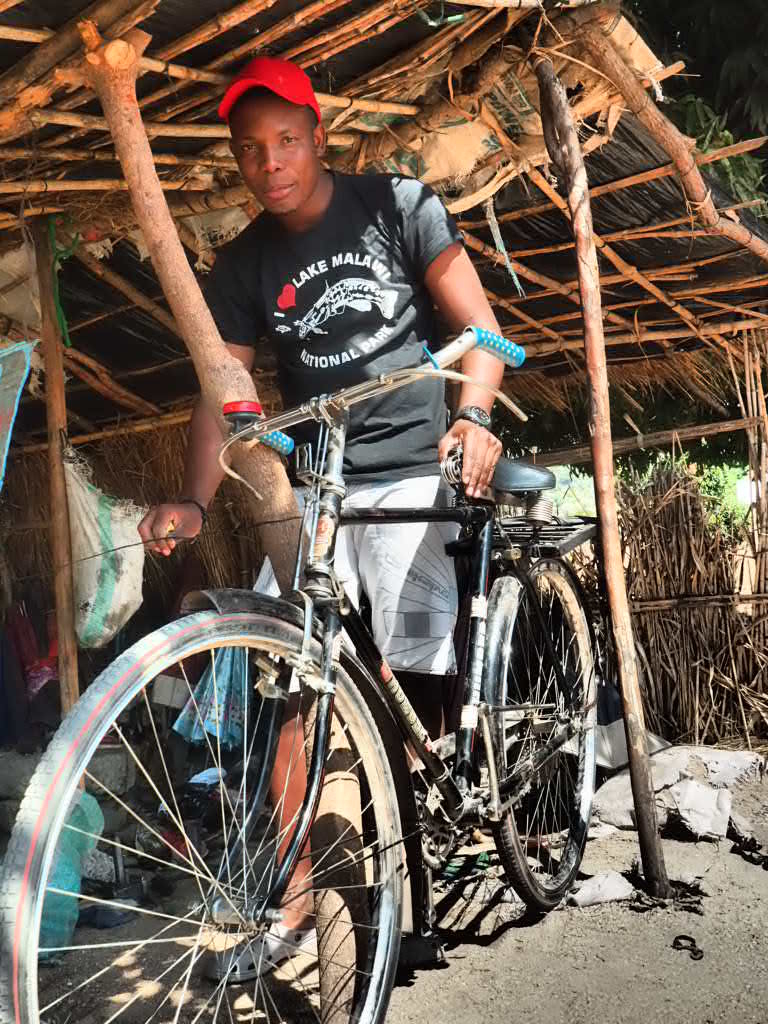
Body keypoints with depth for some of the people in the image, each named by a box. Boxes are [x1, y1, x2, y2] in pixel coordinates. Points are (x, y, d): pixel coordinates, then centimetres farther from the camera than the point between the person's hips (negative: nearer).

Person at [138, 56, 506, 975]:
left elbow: (478, 322, -7)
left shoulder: (395, 204, 0)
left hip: (413, 473, -2)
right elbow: (219, 396, 0)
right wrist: (193, 502, -17)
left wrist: (473, 414, -27)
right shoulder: (242, 267, 6)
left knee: (415, 675, -5)